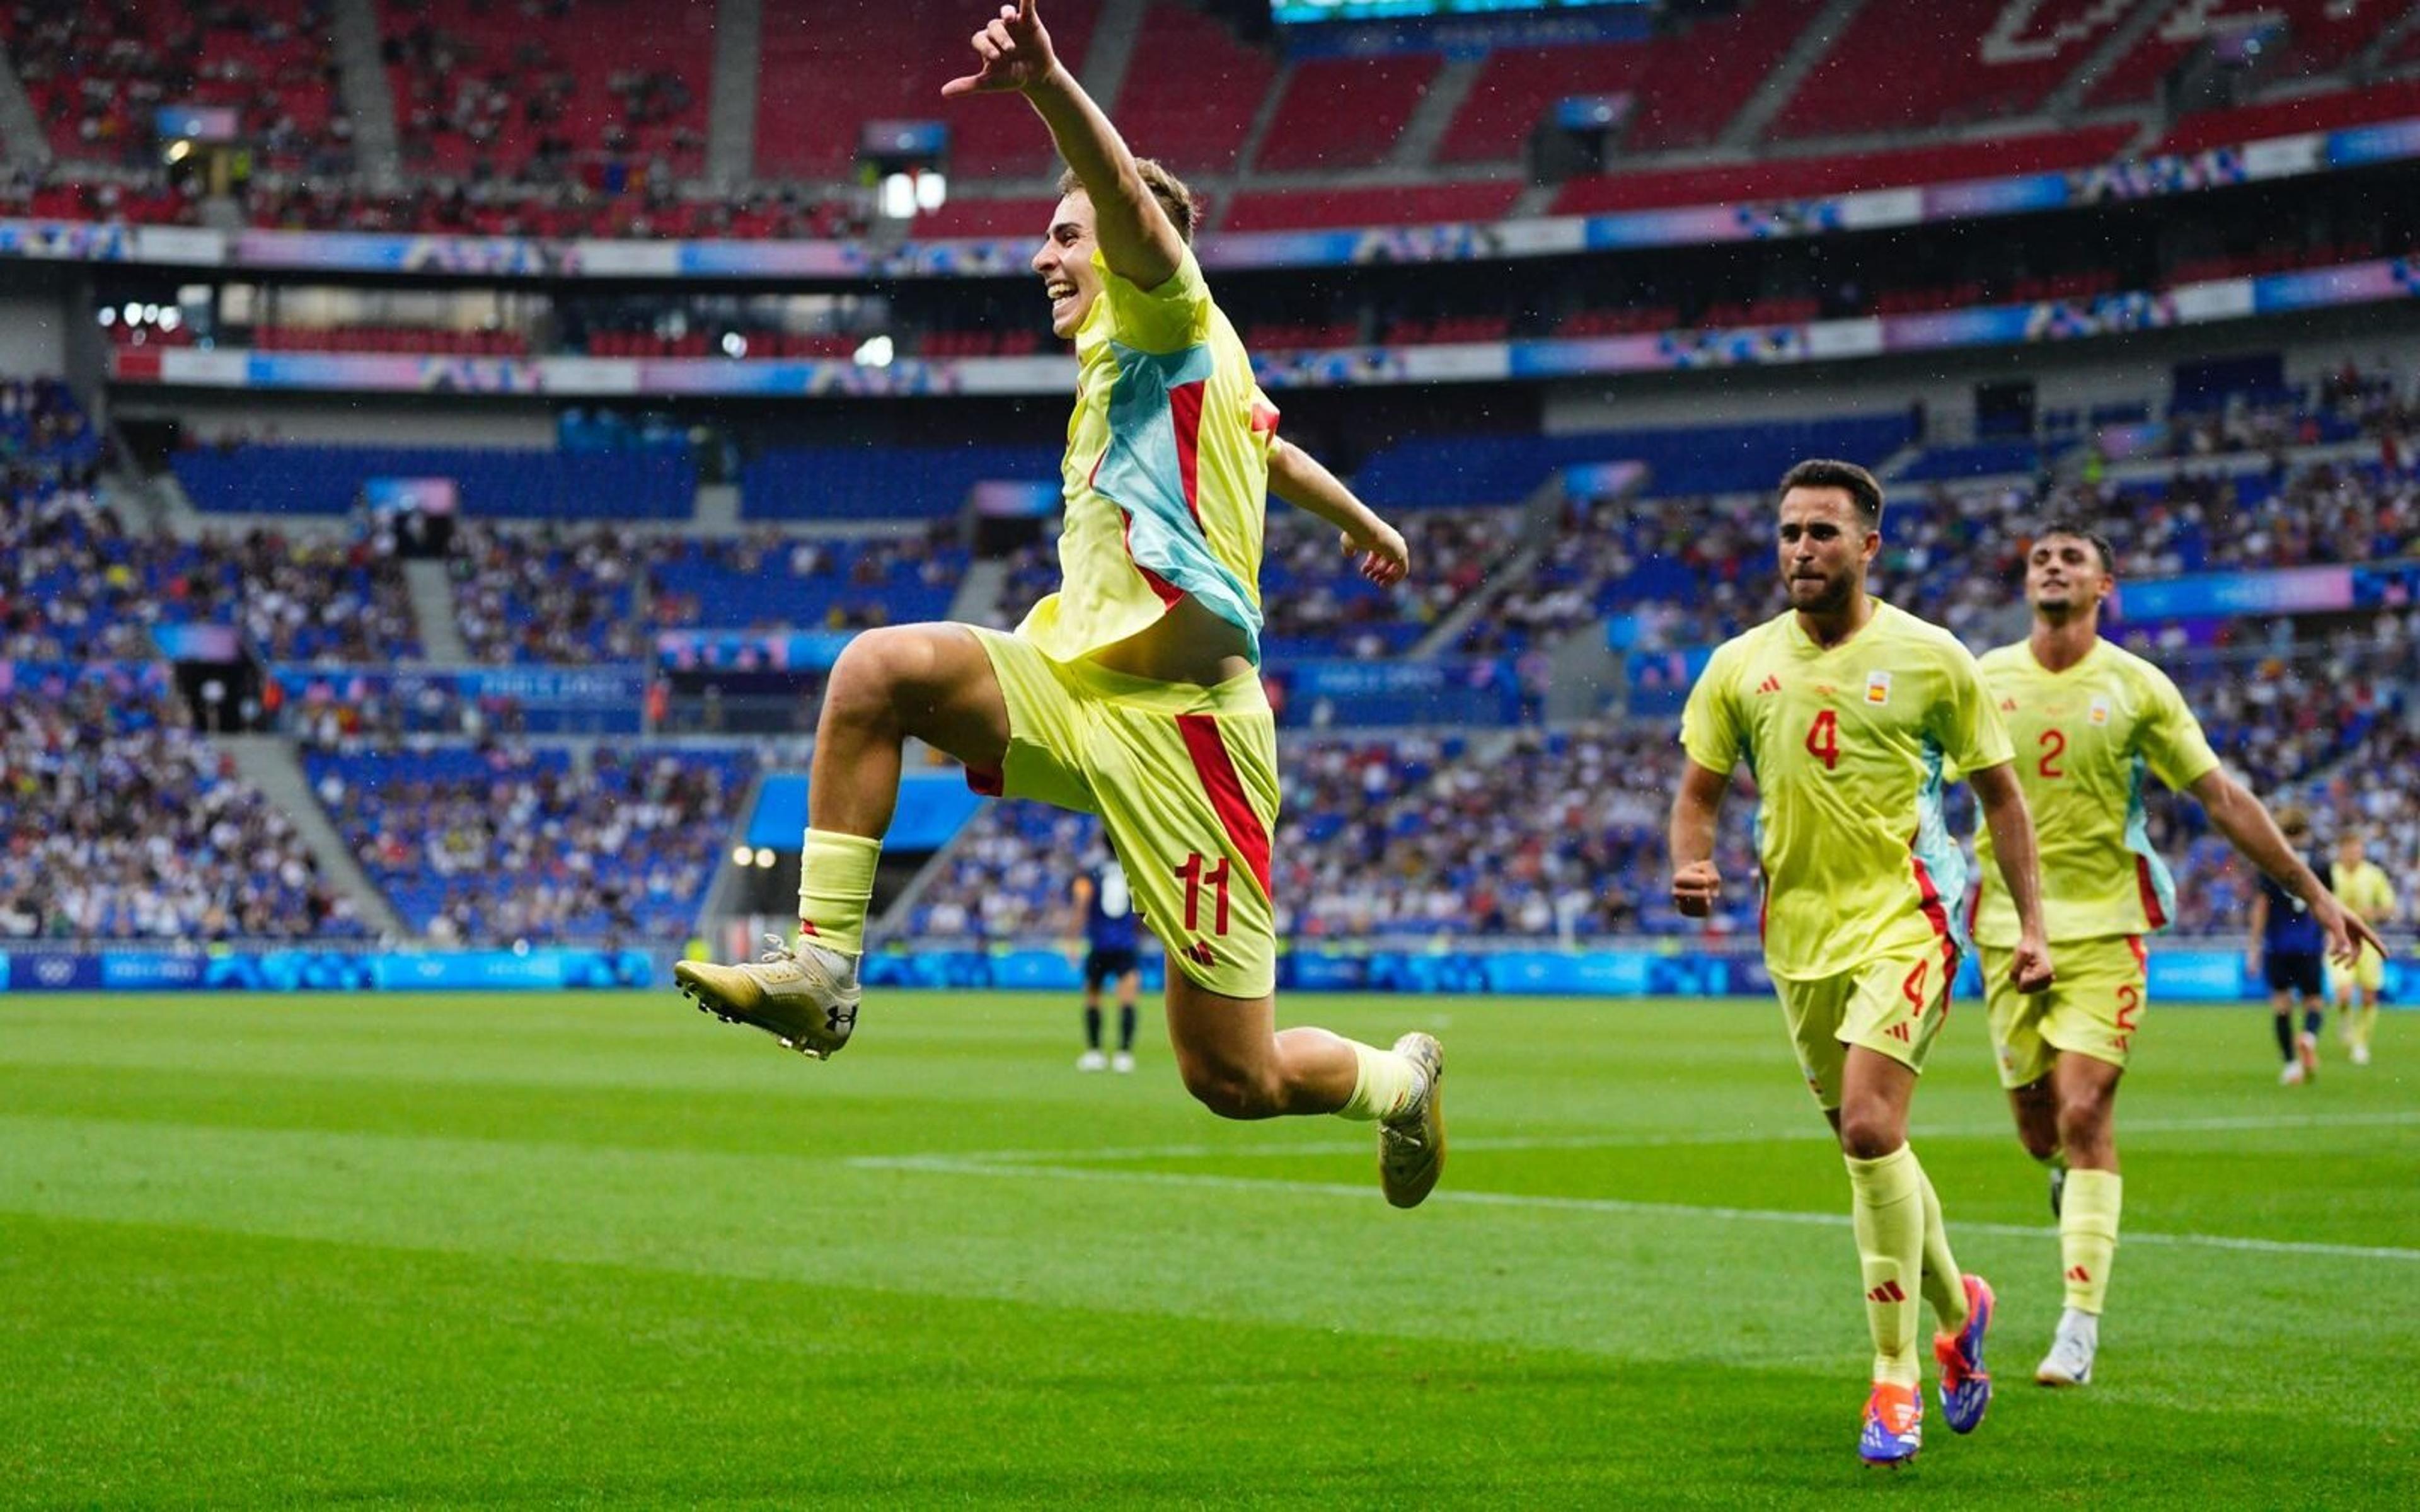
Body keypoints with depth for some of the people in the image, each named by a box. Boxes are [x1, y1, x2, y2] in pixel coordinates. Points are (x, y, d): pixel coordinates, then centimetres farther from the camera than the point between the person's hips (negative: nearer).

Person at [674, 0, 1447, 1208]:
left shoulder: (1169, 323, -2)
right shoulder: (1125, 362, 23)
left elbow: (1132, 198, -25)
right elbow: (1272, 447, 42)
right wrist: (1361, 521, 62)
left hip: (1178, 725, -8)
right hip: (1072, 689, 8)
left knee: (1236, 1081, -3)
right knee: (880, 668, -22)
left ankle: (1400, 1081, 30)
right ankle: (823, 963, -22)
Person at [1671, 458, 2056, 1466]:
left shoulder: (1929, 659, -3)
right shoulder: (1740, 665, 5)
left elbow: (1999, 792, 5)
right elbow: (1699, 788, 10)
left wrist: (2030, 922, 1)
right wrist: (1691, 865, -12)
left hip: (1905, 919, -4)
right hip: (1798, 929, 5)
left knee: (1869, 1128, -20)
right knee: (1868, 1143, 13)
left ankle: (1896, 1381, -12)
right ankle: (1957, 1308, 39)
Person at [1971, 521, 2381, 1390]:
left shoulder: (2137, 687, 0)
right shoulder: (1984, 680, 3)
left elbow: (2223, 798, 4)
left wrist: (2314, 894, 3)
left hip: (2105, 925, -2)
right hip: (2010, 926, 2)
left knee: (2085, 1114, -14)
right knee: (2039, 1134, 4)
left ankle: (2081, 1322, -10)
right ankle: (2072, 1177, 43)